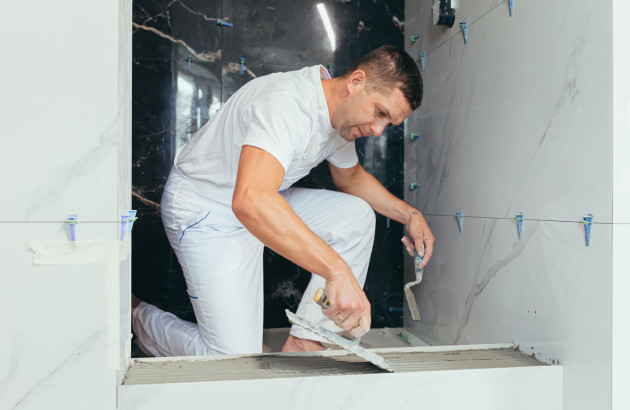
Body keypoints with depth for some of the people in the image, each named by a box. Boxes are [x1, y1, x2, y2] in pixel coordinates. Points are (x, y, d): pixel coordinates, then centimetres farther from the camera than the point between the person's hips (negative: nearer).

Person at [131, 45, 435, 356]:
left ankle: (302, 345, -2)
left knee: (357, 214, -9)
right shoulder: (287, 104, -32)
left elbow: (350, 176, 18)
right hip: (204, 213, -9)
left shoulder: (342, 114, -1)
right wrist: (337, 270, -51)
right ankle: (137, 317, 15)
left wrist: (409, 214, 6)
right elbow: (249, 201, -48)